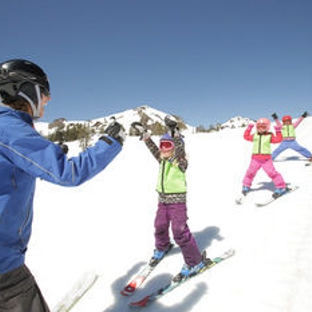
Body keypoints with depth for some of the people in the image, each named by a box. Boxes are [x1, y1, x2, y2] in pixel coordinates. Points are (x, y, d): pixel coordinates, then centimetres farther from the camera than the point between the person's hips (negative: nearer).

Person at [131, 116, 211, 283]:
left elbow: (180, 148, -30)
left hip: (177, 201, -7)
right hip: (163, 200, 7)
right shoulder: (162, 160, 7)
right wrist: (144, 134, 8)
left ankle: (195, 262, 7)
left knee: (180, 231, -7)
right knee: (160, 227, 20)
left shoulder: (180, 160, -13)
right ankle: (162, 247, 50)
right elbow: (153, 148, 12)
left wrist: (174, 132, -44)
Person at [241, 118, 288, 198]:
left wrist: (278, 131, -13)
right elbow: (246, 136, 18)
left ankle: (281, 187, 7)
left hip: (266, 159, -3)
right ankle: (246, 186, 27)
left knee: (272, 173, -8)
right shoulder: (254, 135, 11)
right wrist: (249, 128, 13)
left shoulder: (270, 136, 3)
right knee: (250, 172, 7)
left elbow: (278, 139, -5)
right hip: (255, 159, 3)